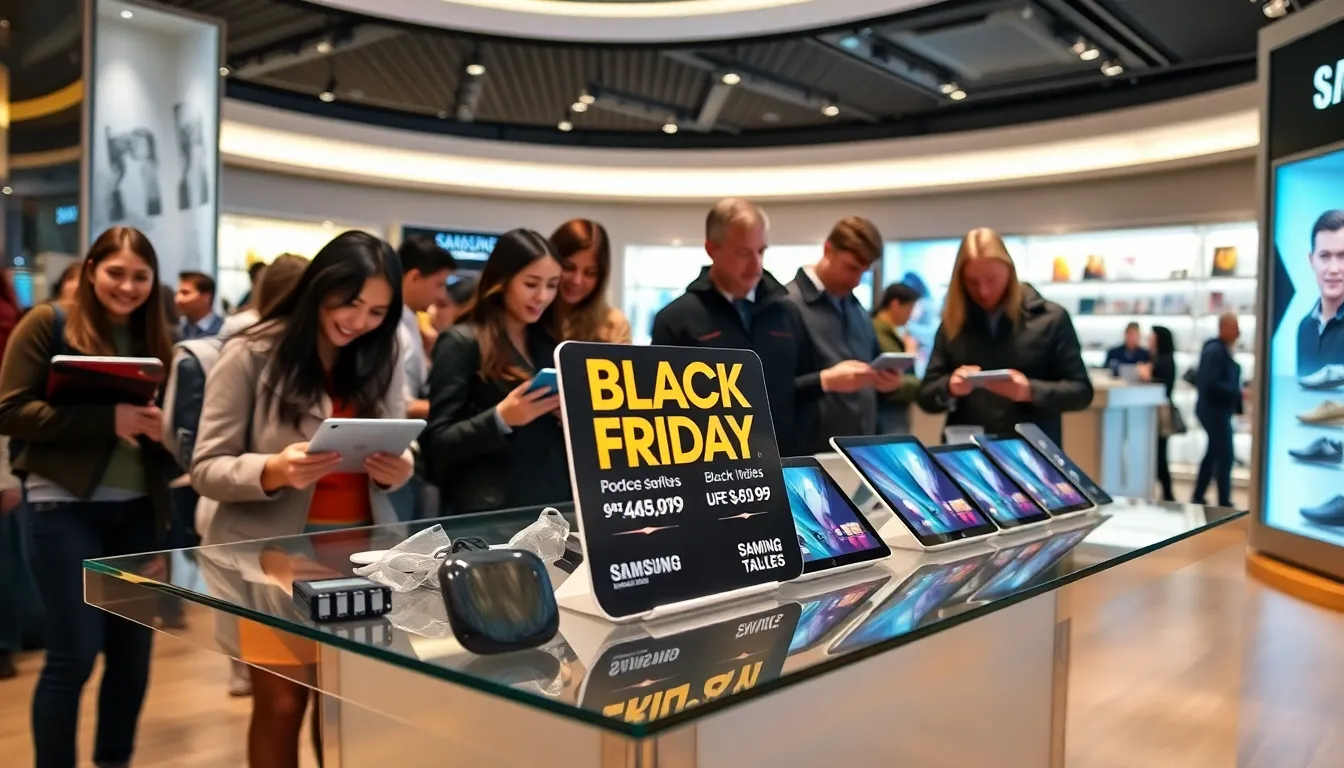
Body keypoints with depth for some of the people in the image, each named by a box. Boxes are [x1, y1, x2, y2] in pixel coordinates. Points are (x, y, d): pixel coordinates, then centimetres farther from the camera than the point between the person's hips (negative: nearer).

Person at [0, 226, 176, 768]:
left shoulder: (157, 340, 11)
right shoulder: (48, 325, -2)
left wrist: (162, 427, -12)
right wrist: (107, 418, -21)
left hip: (139, 510, 5)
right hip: (65, 507, -5)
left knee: (134, 648, 11)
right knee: (74, 653, -3)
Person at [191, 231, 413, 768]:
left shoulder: (383, 359, 6)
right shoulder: (251, 356, -8)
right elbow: (206, 470, -8)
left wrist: (397, 470, -12)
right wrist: (272, 471, -27)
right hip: (275, 552, -3)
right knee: (282, 703, 1)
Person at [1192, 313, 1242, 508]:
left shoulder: (1222, 349, 12)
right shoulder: (1215, 350, -18)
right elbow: (1211, 383, -25)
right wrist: (1238, 393, -23)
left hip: (1218, 410, 10)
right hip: (1215, 410, -10)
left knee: (1213, 454, 16)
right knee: (1225, 456, -6)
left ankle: (1198, 497, 25)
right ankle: (1224, 503, 0)